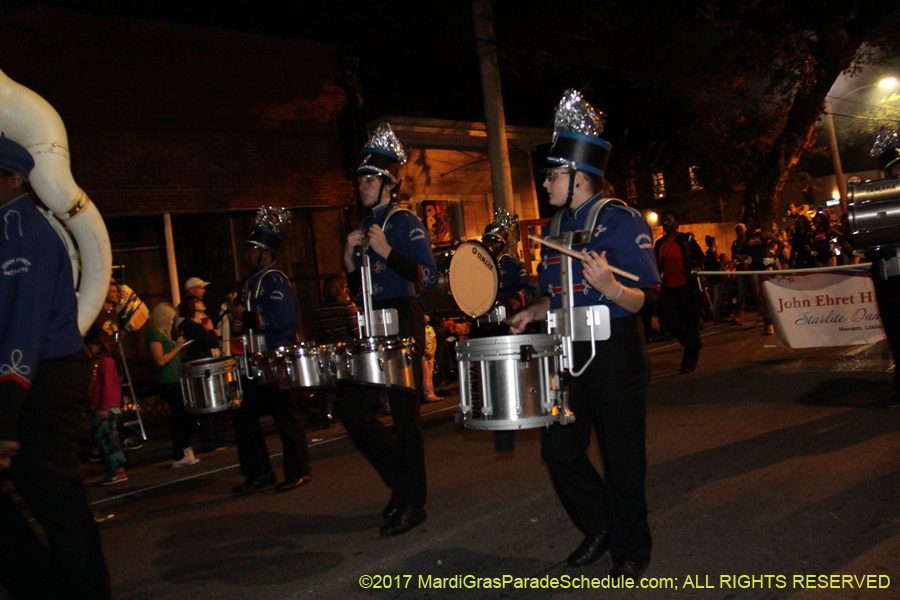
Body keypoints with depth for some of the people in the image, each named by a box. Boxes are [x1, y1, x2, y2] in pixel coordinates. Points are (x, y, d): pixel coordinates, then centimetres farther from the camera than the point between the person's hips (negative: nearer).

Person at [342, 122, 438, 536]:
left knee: (404, 413, -2)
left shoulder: (405, 223, -5)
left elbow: (429, 278, -16)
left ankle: (410, 502, 11)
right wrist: (351, 261, 3)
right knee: (353, 410, 6)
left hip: (402, 324, -8)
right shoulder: (365, 228, 17)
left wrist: (387, 252, -21)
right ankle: (401, 476, 24)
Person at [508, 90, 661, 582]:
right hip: (567, 352, 7)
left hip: (614, 352, -7)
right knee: (559, 449, 7)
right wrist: (533, 312, 4)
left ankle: (630, 551, 23)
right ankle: (599, 525, 30)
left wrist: (609, 288, -34)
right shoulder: (556, 226, 11)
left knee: (622, 456, 4)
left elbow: (646, 300, -15)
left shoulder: (621, 221, -11)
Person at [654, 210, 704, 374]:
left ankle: (689, 362, 4)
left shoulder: (686, 239, 3)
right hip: (669, 289, 4)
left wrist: (696, 267, -15)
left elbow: (700, 256, 4)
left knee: (691, 322, -4)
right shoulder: (659, 244, 14)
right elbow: (657, 266, 20)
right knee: (672, 325, 1)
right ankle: (693, 346, 29)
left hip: (688, 287, -4)